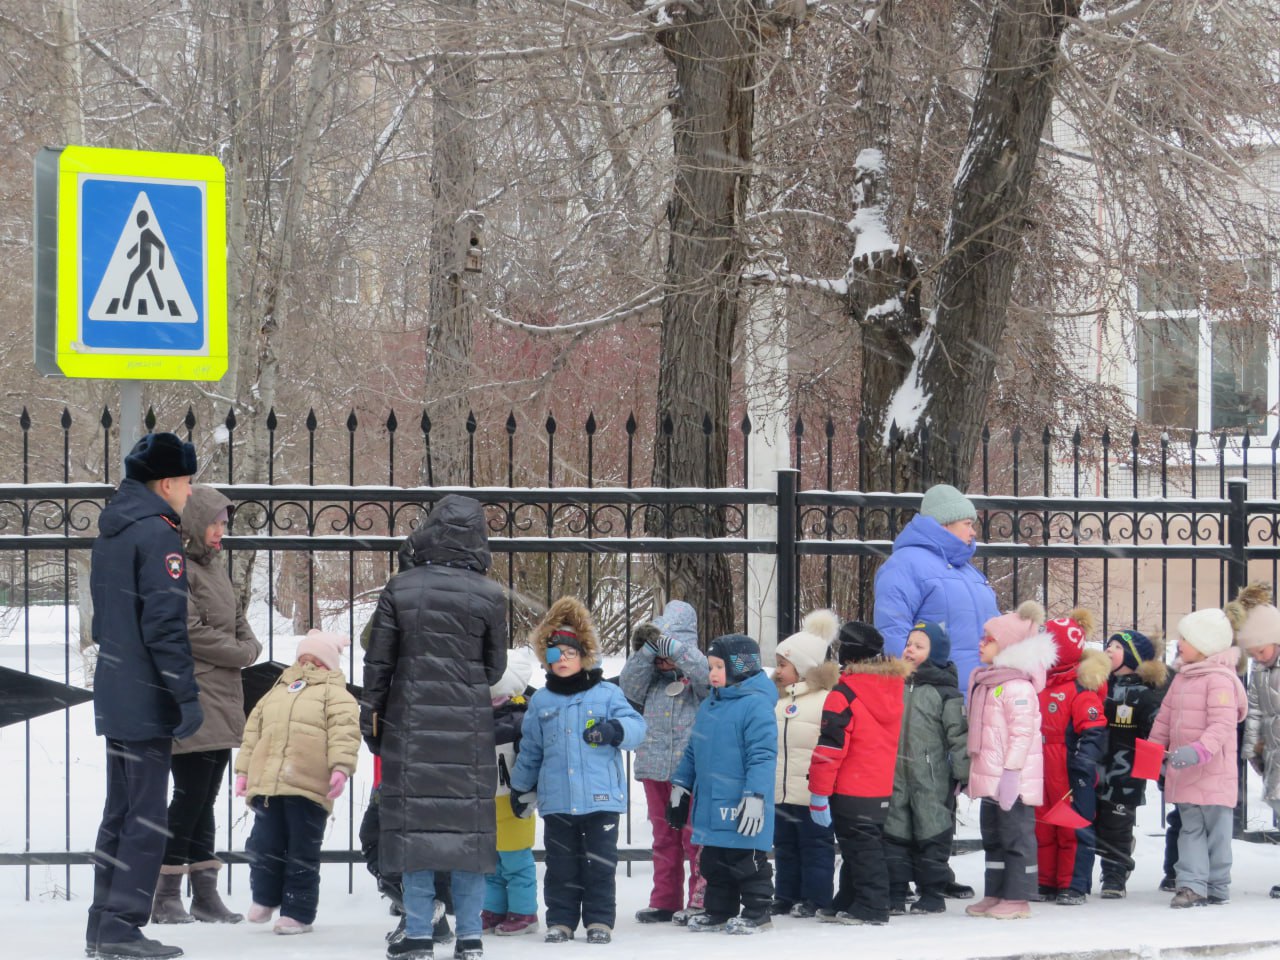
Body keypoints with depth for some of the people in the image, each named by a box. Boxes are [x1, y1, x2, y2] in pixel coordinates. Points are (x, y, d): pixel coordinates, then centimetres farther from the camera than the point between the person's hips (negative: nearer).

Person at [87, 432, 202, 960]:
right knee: (147, 817, -6)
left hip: (114, 697, 9)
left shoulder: (110, 532, 15)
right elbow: (166, 625, -20)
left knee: (120, 812, 14)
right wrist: (188, 697, -18)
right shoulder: (157, 535, -15)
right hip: (146, 700, -9)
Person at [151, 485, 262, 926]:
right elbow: (191, 631, -17)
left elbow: (238, 622, 21)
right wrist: (238, 653, -5)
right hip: (191, 703, -9)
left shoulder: (214, 567, 18)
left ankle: (205, 893, 13)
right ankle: (165, 895, -2)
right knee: (190, 794, -8)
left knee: (204, 796, 10)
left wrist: (249, 646, 0)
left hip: (222, 703, 9)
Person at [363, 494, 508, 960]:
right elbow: (495, 666, 5)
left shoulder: (400, 589, -4)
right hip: (470, 725, 1)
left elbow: (378, 661, 2)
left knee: (415, 819, 4)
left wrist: (370, 713, 15)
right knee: (469, 820, 7)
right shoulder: (489, 596, -4)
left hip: (411, 722, 0)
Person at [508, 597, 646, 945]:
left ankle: (599, 920, 10)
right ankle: (560, 920, 15)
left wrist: (614, 729, -29)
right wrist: (521, 788, 18)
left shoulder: (607, 694, 0)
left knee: (600, 862, 2)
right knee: (561, 864, 7)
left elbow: (635, 727, -8)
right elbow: (530, 750, 16)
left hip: (601, 798, -2)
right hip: (556, 800, 2)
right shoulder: (541, 702, 9)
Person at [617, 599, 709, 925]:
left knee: (695, 836, -4)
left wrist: (668, 645, -28)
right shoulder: (652, 678, 12)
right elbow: (630, 687, -2)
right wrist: (645, 650, -13)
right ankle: (665, 901, 18)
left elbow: (704, 672, -25)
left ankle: (701, 899, 1)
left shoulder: (694, 676, -4)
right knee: (664, 837, 12)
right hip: (655, 769, 6)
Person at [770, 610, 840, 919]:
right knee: (785, 846, 13)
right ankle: (786, 896, 21)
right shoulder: (779, 700, 16)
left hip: (812, 793, -8)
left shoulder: (826, 699, -10)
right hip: (780, 793, 8)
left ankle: (816, 898, 5)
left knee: (815, 845, 0)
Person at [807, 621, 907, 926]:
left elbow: (830, 748, -19)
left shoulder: (844, 694, -19)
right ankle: (848, 903, 25)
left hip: (850, 791, -8)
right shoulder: (892, 687, 5)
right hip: (882, 787, 8)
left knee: (860, 846, -2)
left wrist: (819, 794, -15)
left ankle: (870, 906, -2)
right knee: (869, 843, 15)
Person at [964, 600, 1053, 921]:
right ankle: (994, 894, 22)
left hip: (1012, 782, -10)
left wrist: (1011, 772, -24)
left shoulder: (1017, 687, -15)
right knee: (993, 837, 15)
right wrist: (972, 772, 23)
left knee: (1016, 836, -3)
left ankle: (1017, 898, 0)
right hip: (990, 779, 10)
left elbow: (1023, 732, -20)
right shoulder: (985, 684, 16)